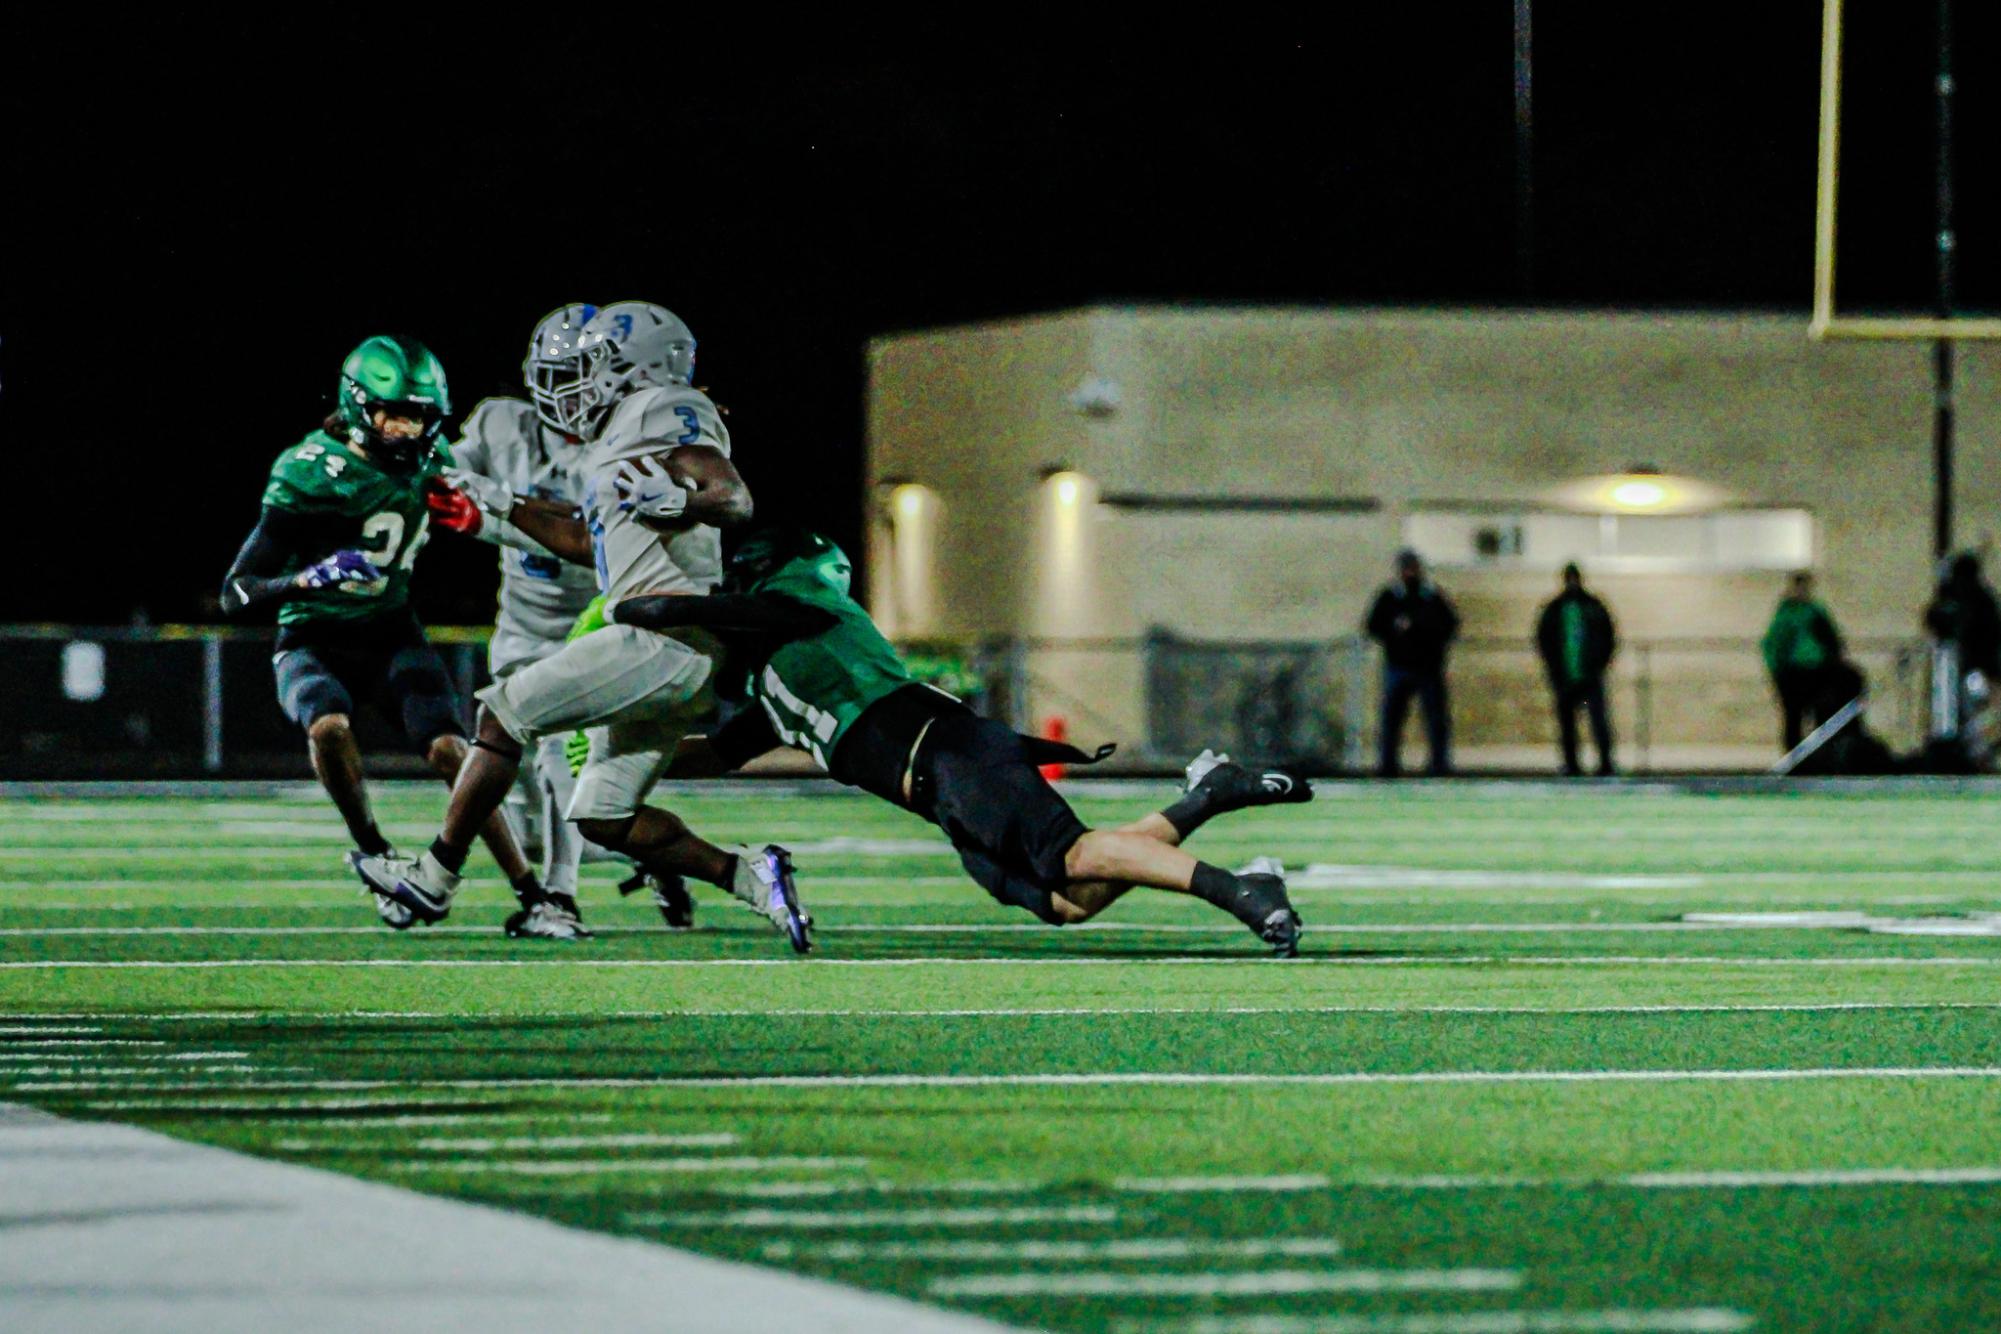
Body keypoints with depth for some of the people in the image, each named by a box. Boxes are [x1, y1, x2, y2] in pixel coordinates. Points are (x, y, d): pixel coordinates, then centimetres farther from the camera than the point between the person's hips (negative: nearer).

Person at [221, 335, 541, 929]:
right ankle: (374, 854, -14)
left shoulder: (428, 462, -2)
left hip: (389, 635, 4)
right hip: (314, 642, -4)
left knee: (449, 750, -16)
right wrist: (309, 578, -36)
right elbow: (236, 591, -21)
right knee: (330, 727, -34)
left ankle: (529, 890, -11)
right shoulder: (311, 475, -20)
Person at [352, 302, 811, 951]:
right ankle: (748, 875, -2)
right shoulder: (626, 434, 25)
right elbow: (592, 544, 35)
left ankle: (435, 875, 3)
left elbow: (736, 502, -16)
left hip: (667, 641, -10)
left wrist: (675, 503, -35)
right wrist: (499, 508, 38)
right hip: (680, 655, 10)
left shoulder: (664, 412, -4)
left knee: (505, 711, -3)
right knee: (603, 818, 8)